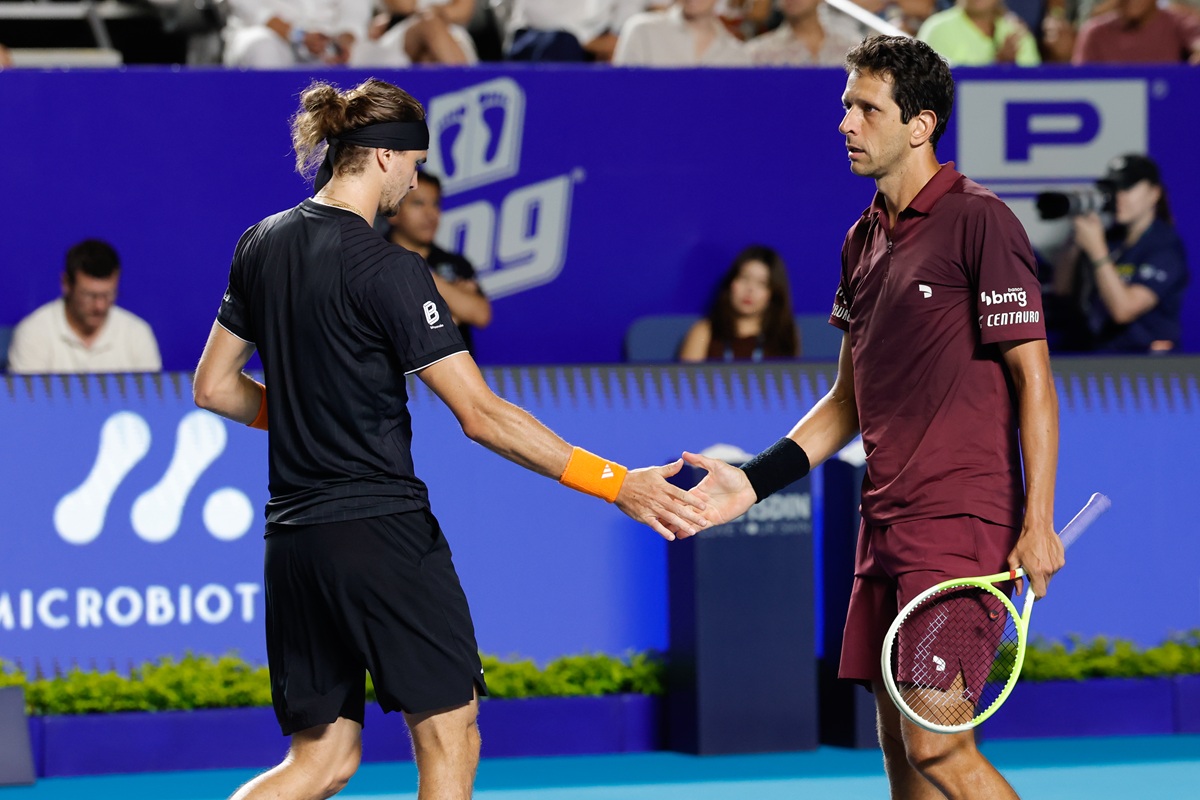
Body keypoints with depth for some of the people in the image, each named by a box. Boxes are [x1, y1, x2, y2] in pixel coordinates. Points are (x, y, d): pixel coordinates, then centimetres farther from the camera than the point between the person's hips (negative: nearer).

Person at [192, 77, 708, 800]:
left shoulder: (263, 246, 8)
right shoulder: (387, 270, -14)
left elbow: (214, 387, 16)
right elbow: (481, 415, -18)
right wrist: (616, 484, -18)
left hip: (294, 539, 8)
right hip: (384, 534, -8)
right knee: (450, 741, 3)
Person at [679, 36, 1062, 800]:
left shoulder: (980, 222, -10)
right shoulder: (865, 240, 15)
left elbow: (1034, 376, -11)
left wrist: (1038, 523, -16)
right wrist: (754, 480, 13)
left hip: (961, 523, -8)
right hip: (885, 528, 8)